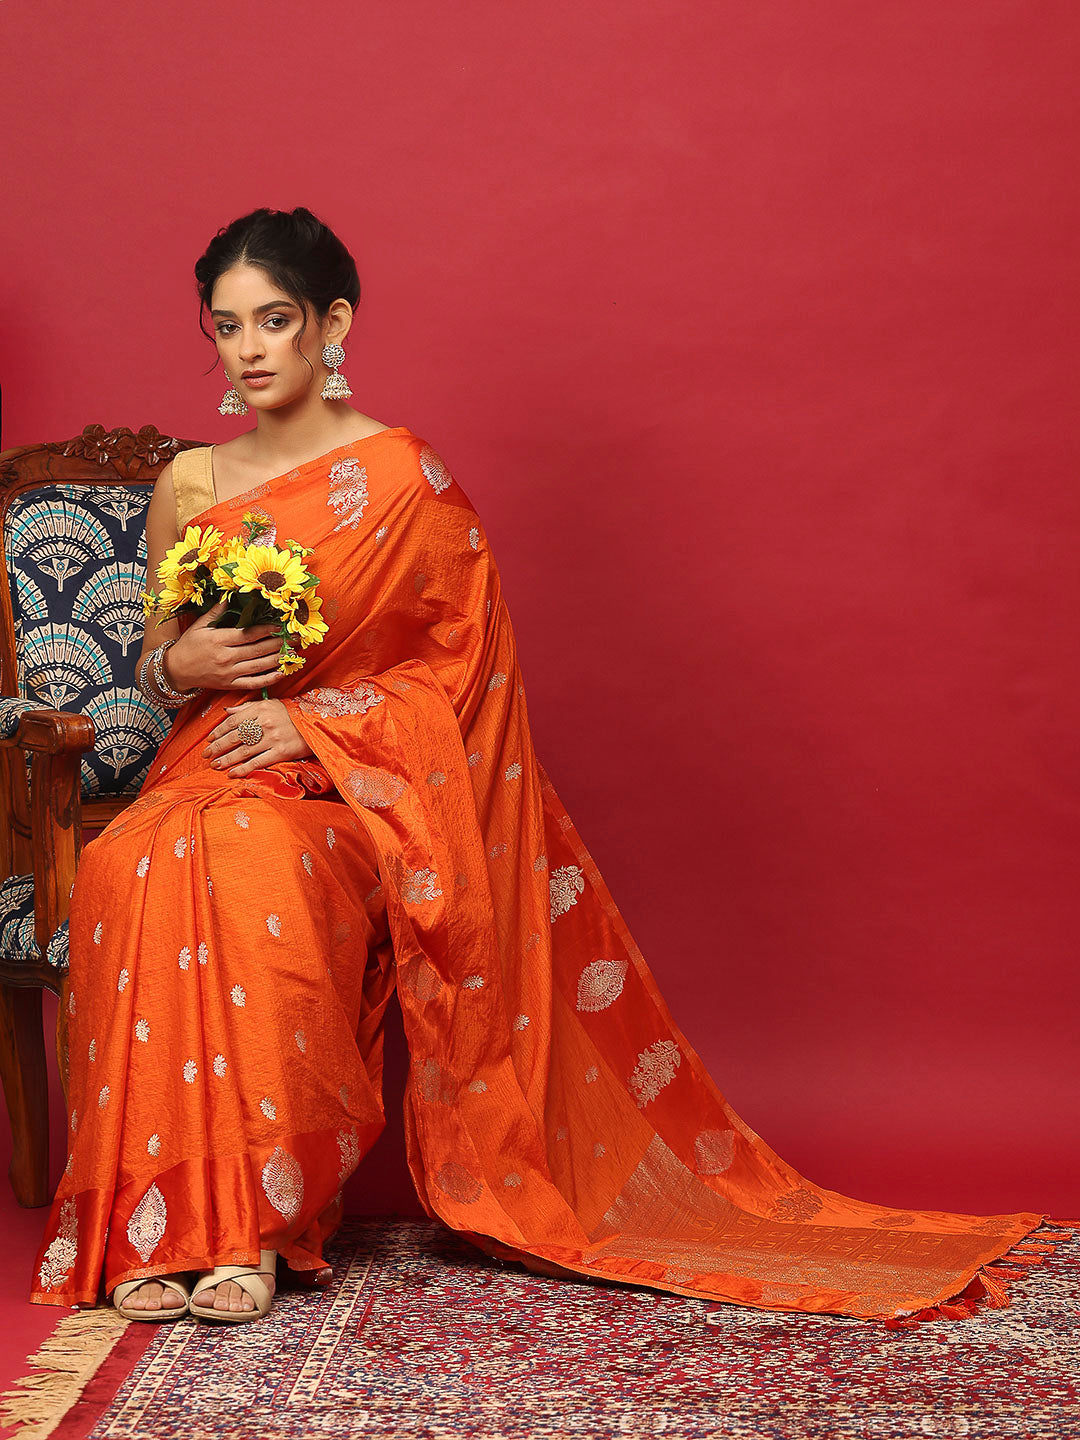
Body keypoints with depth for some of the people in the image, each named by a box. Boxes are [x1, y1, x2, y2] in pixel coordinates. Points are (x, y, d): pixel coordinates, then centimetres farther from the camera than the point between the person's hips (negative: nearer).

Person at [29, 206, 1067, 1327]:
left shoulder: (404, 478, -2)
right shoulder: (188, 487, 11)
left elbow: (458, 666, -3)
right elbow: (153, 657, 19)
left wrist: (312, 721, -15)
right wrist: (180, 662, -5)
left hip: (352, 786, -4)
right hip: (208, 767, 4)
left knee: (251, 867, -38)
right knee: (134, 869, -32)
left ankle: (248, 1216, -29)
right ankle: (154, 1220, -26)